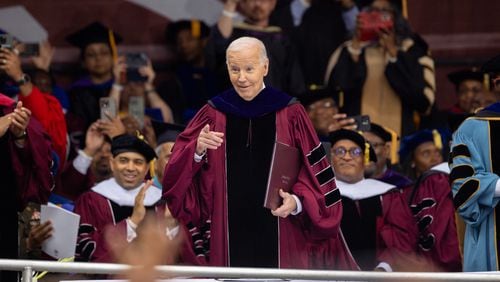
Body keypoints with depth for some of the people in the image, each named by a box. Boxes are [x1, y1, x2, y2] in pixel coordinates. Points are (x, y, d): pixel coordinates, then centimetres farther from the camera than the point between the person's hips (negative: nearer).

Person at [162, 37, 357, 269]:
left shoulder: (291, 114, 2)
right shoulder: (213, 115, 7)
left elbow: (314, 172, 0)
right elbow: (176, 177, 2)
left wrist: (297, 201, -17)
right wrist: (197, 150, -17)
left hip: (281, 239, -1)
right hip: (228, 236, 1)